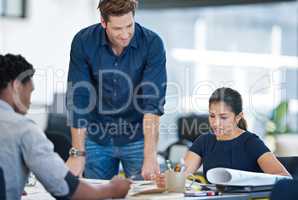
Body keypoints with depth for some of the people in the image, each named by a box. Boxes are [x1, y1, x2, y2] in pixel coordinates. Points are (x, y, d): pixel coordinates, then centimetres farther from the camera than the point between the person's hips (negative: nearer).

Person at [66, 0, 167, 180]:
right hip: (97, 139, 1)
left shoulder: (152, 44, -17)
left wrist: (150, 156, -31)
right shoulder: (83, 42, -14)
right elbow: (78, 100, -13)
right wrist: (78, 153, -16)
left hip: (137, 138, -1)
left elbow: (153, 103, -23)